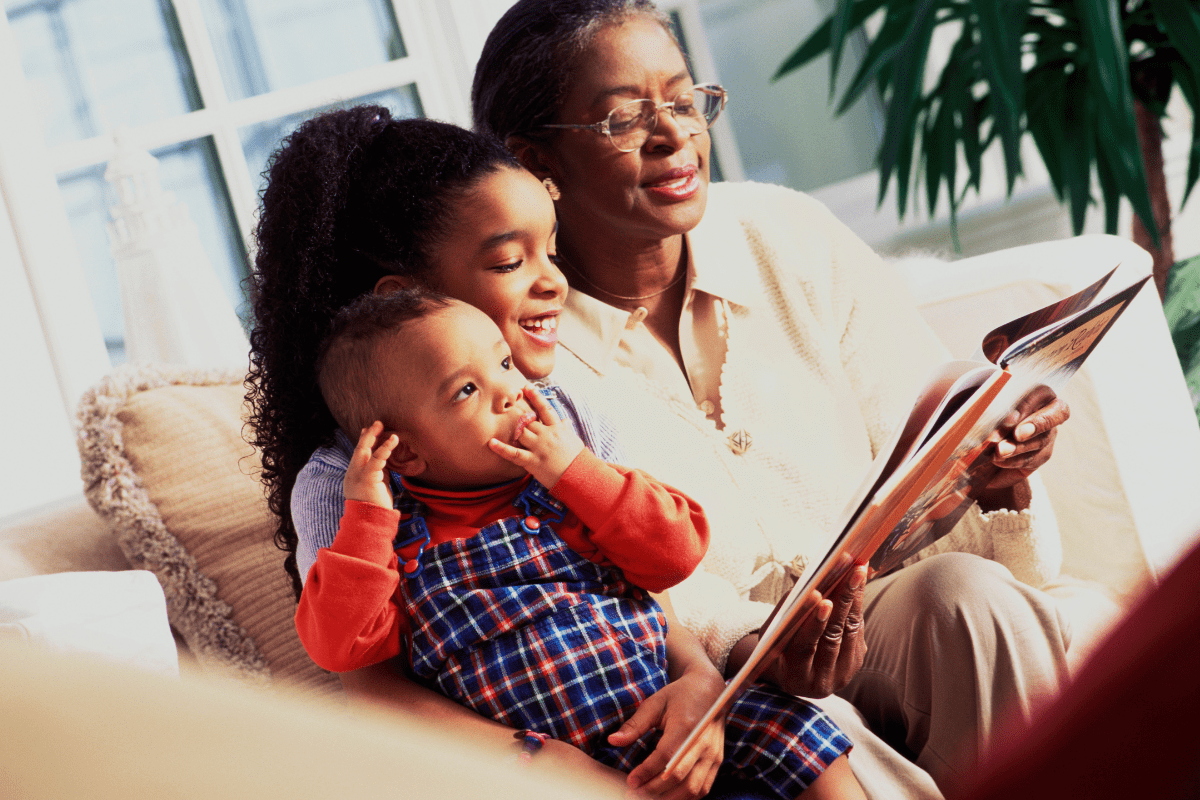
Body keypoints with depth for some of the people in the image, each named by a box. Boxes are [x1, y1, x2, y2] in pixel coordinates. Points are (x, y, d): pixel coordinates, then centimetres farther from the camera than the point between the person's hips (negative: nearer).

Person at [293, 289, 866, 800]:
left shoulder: (576, 489, 11)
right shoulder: (400, 545, 3)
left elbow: (679, 552, 1)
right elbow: (337, 644, -7)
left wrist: (580, 472, -7)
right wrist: (365, 517, -12)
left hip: (667, 701, 3)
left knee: (794, 728, -12)